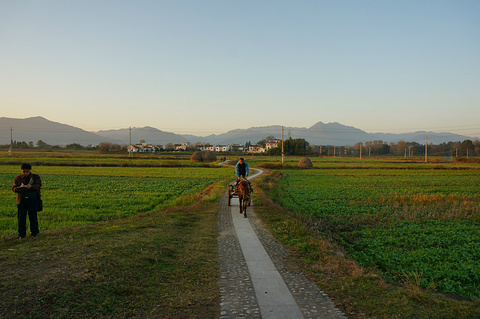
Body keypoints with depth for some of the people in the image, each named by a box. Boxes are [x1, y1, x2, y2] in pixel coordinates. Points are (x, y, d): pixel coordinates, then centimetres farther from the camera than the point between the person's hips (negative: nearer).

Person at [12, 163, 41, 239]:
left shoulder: (36, 177, 7)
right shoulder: (18, 178, 11)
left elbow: (38, 185, -7)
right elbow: (14, 188, 5)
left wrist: (31, 186, -28)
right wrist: (20, 187, -19)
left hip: (32, 199, -1)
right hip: (21, 199, 2)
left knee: (33, 217, 4)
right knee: (21, 217, 4)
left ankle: (34, 233, 16)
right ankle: (21, 234, 13)